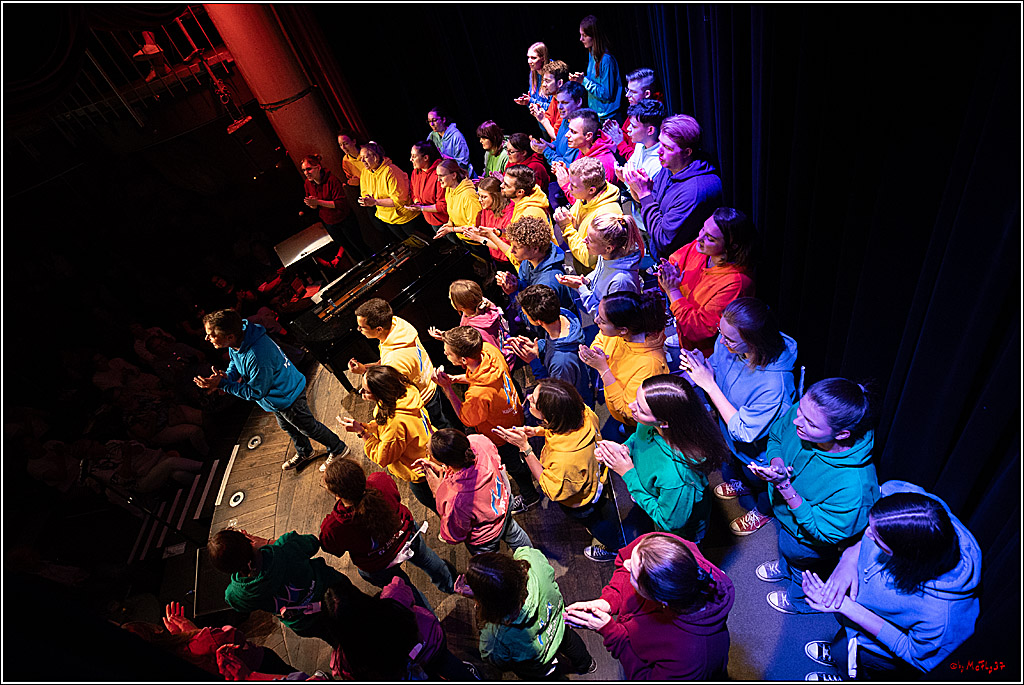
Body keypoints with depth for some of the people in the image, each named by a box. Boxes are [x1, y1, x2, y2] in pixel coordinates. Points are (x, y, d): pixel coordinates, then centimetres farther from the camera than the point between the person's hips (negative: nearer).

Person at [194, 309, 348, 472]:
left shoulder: (257, 357, -43)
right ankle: (305, 453, 56)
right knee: (287, 427, 30)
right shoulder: (237, 339, -16)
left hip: (288, 396, -9)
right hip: (277, 397, 9)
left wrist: (223, 384, -29)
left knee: (308, 427, 14)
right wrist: (227, 377, -15)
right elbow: (234, 362, 7)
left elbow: (256, 392, -27)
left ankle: (338, 449, 38)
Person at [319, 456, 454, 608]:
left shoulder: (332, 529, -41)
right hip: (406, 534, 2)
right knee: (426, 559, 38)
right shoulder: (382, 481, -37)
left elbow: (335, 551, -15)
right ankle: (449, 584, 68)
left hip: (379, 570, -2)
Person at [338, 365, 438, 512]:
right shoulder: (405, 391, -16)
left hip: (420, 475, -8)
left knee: (435, 504, 23)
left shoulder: (397, 421, -42)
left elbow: (382, 457, -25)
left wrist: (361, 431, -25)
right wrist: (363, 426, -13)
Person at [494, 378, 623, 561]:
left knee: (593, 521, 30)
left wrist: (524, 447, -39)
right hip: (599, 476, 6)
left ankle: (615, 548, 63)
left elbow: (552, 490, -29)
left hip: (580, 502, -6)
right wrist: (538, 431, -22)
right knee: (602, 505, 38)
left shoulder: (563, 459, -51)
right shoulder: (584, 413, -31)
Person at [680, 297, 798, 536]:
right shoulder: (727, 342, -25)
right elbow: (715, 368, -3)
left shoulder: (774, 383, -44)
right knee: (730, 463, 34)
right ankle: (741, 484, 69)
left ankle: (763, 510, 61)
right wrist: (700, 365, -28)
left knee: (757, 479, 27)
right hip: (729, 429, 6)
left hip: (757, 451, -5)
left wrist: (708, 383, -38)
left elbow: (743, 432, -33)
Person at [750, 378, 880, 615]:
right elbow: (775, 437, -8)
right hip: (785, 512, 5)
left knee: (800, 565, 31)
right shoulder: (802, 411, -31)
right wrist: (777, 463, -29)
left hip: (808, 539, -5)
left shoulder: (853, 484, -45)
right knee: (785, 547, 38)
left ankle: (800, 601, 65)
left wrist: (784, 486, -41)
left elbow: (824, 532, -30)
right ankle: (785, 567, 73)